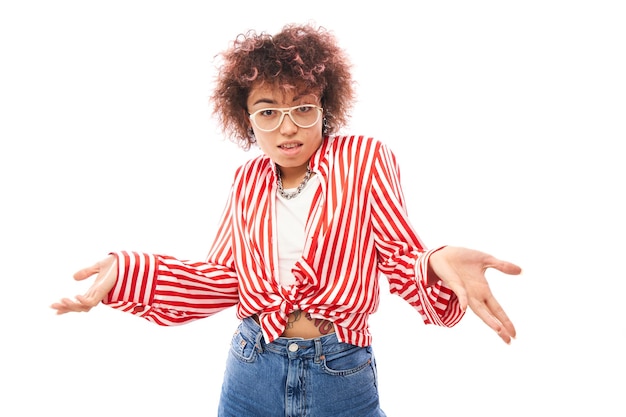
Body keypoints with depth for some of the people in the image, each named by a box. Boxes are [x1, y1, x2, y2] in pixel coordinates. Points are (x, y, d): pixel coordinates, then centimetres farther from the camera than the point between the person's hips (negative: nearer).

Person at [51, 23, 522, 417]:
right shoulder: (248, 180, 3)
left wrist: (438, 263, -34)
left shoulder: (364, 159, -8)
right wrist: (127, 272, -6)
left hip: (342, 378, -2)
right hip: (250, 371, 3)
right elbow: (222, 277, 3)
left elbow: (400, 256, -10)